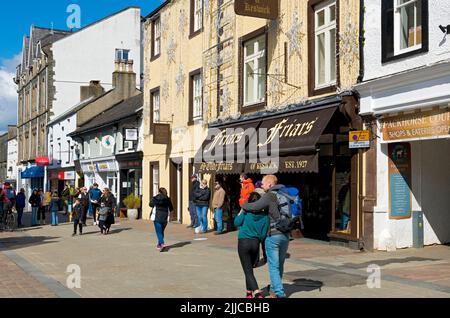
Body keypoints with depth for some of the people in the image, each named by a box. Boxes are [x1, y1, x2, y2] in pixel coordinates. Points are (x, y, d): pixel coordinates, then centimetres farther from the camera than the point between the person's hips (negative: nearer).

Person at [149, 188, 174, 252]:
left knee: (159, 232, -4)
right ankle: (159, 244, 26)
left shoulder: (155, 198, -3)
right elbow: (171, 209, 3)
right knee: (161, 231, 17)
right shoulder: (168, 199, 2)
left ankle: (162, 244, -21)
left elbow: (151, 204, 11)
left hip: (157, 217, -3)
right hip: (165, 218, 3)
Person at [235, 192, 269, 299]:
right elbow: (263, 235, 0)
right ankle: (249, 293, 29)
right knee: (249, 269, 22)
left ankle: (257, 293, -17)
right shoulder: (264, 216, -2)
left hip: (243, 243, -4)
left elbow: (236, 223, -2)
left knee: (248, 271, -3)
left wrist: (241, 212, 6)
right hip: (255, 243, 4)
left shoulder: (246, 213, -11)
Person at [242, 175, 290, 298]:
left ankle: (279, 293, -3)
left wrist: (243, 205, -2)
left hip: (273, 235, -7)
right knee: (280, 264, 19)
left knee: (274, 266, 1)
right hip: (285, 235, 7)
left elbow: (254, 207, -21)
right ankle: (274, 289, 33)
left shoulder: (269, 196, -12)